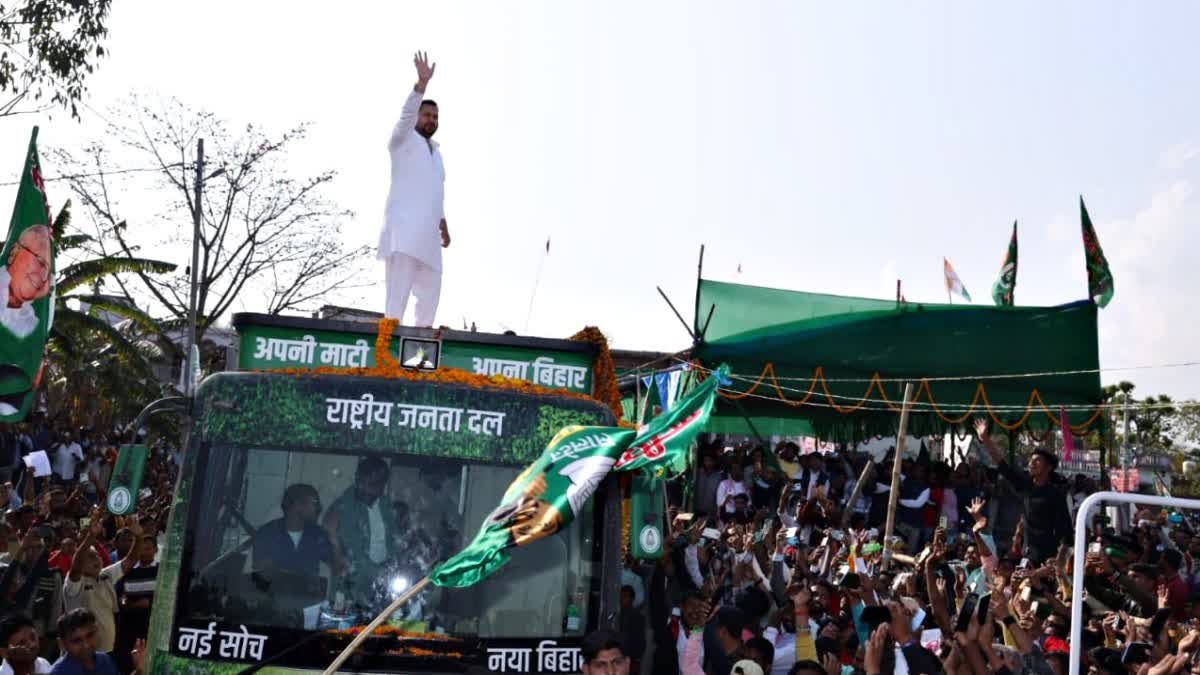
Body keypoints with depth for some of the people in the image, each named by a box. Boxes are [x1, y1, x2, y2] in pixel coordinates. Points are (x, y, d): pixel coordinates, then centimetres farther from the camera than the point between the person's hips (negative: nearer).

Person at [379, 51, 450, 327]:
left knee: (430, 290, 4)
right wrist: (422, 82, -26)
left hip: (427, 233, 7)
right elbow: (406, 114, -13)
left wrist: (443, 224, 24)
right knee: (398, 291, -16)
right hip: (404, 228, -7)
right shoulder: (403, 139, 7)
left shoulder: (436, 153, 28)